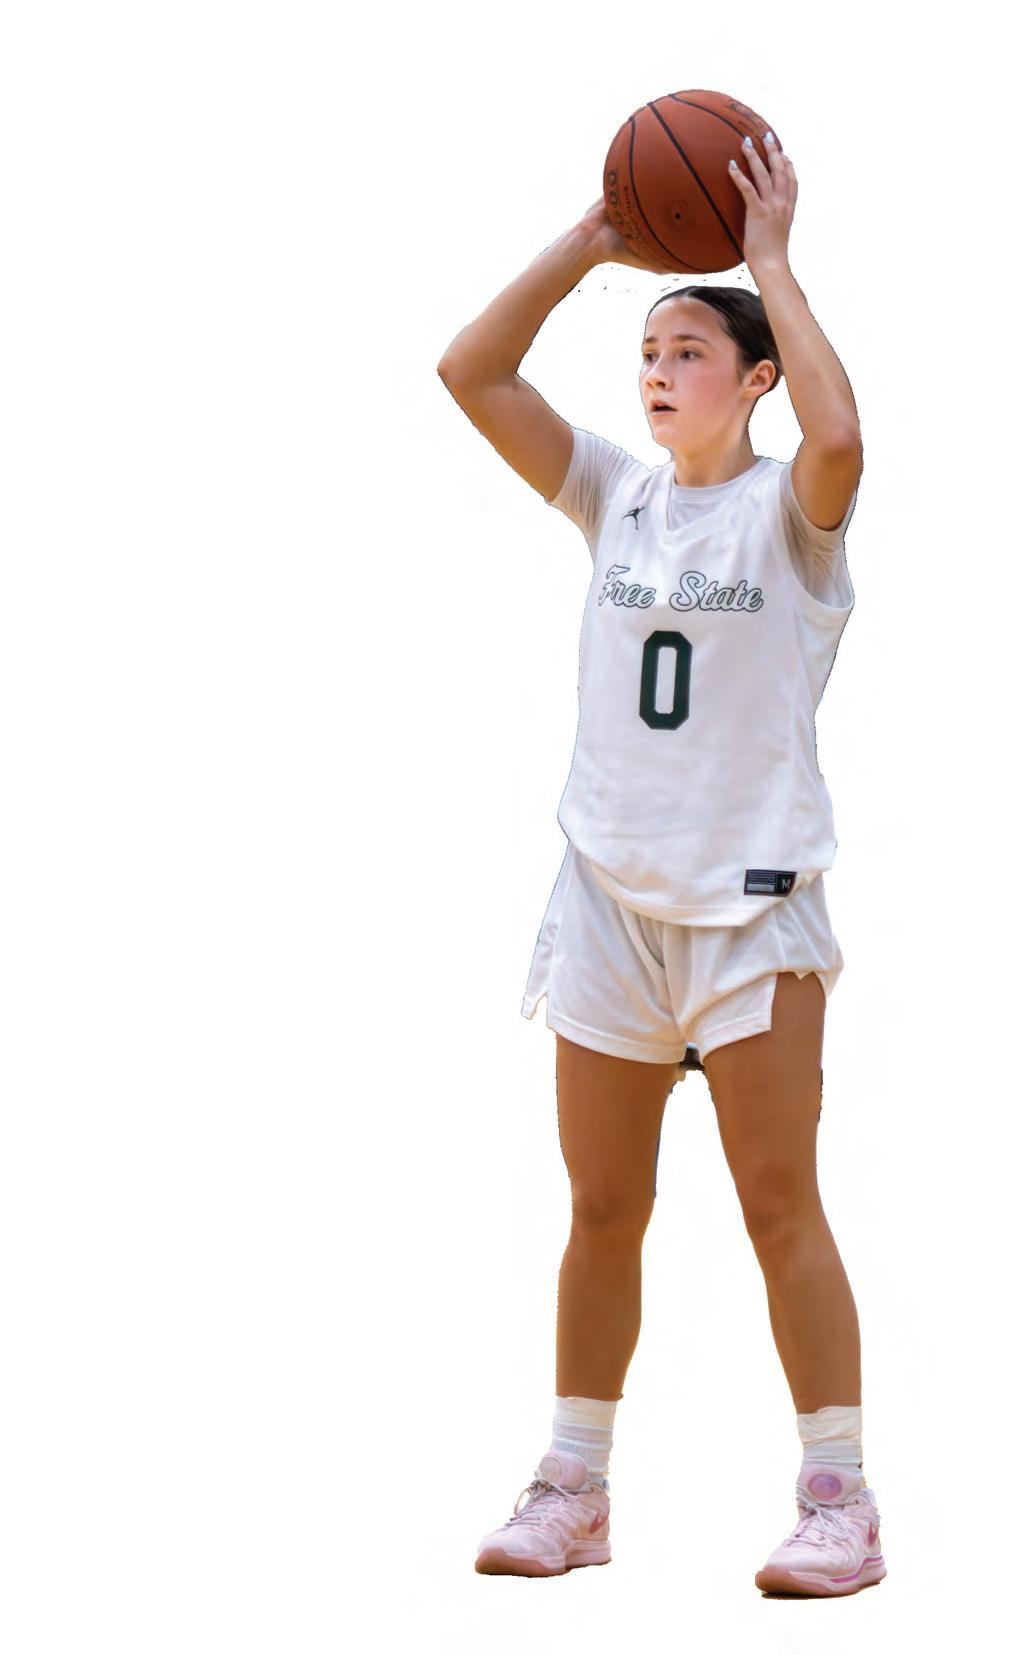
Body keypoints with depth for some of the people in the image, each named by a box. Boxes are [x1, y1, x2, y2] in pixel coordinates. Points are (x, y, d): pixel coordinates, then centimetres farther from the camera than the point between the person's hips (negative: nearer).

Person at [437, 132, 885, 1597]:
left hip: (752, 901, -5)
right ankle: (572, 1494, 17)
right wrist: (590, 245, -2)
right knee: (602, 1213, 10)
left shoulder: (787, 511, -5)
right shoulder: (616, 498, 8)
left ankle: (840, 1503, 0)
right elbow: (471, 374, 3)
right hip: (610, 897, 5)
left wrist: (772, 263, -19)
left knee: (780, 1210, -4)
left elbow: (839, 436, -29)